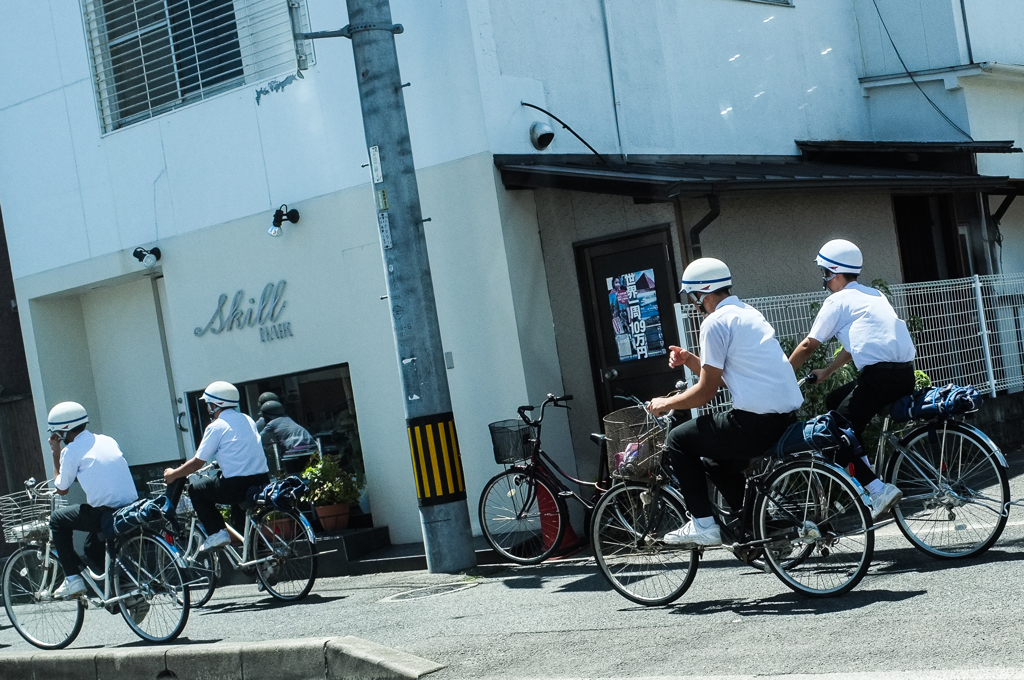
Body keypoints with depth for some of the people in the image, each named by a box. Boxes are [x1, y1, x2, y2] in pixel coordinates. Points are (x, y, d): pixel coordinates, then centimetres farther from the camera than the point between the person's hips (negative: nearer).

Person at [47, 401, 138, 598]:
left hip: (105, 515, -7)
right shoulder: (107, 440, 16)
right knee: (93, 548, 30)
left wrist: (55, 453, 15)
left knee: (57, 519, 17)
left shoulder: (71, 450, -3)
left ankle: (73, 578, 11)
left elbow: (61, 489, 9)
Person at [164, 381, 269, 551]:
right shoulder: (247, 420, 14)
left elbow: (197, 462, -2)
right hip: (262, 481, 7)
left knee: (196, 491, 15)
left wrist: (172, 474, 13)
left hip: (237, 486, -7)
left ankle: (216, 533, 3)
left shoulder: (216, 427, -5)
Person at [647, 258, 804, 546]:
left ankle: (702, 524, 4)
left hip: (757, 422, -9)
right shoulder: (748, 313, 19)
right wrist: (690, 360, 18)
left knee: (678, 441, 6)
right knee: (720, 463, 29)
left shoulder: (715, 322, -9)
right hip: (788, 418, 9)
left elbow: (706, 391, -7)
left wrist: (666, 403, 8)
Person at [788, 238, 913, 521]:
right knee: (835, 401, 26)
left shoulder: (837, 301, 2)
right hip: (906, 374, 8)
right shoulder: (873, 295, 24)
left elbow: (808, 346, 6)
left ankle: (878, 490, -12)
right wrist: (826, 372, 39)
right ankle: (864, 474, 22)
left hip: (880, 375, -8)